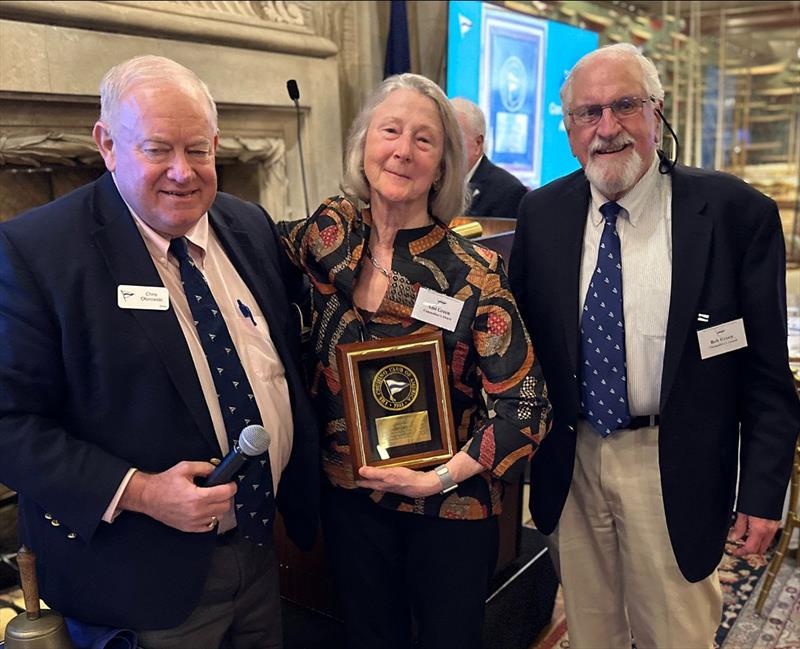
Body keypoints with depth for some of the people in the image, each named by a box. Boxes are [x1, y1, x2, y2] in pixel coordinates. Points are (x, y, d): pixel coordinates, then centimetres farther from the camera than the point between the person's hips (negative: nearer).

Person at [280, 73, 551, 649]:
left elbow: (526, 404, -14)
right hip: (351, 499, 3)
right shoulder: (329, 233, -6)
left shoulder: (474, 272, -16)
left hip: (451, 511, -3)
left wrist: (440, 478, -17)